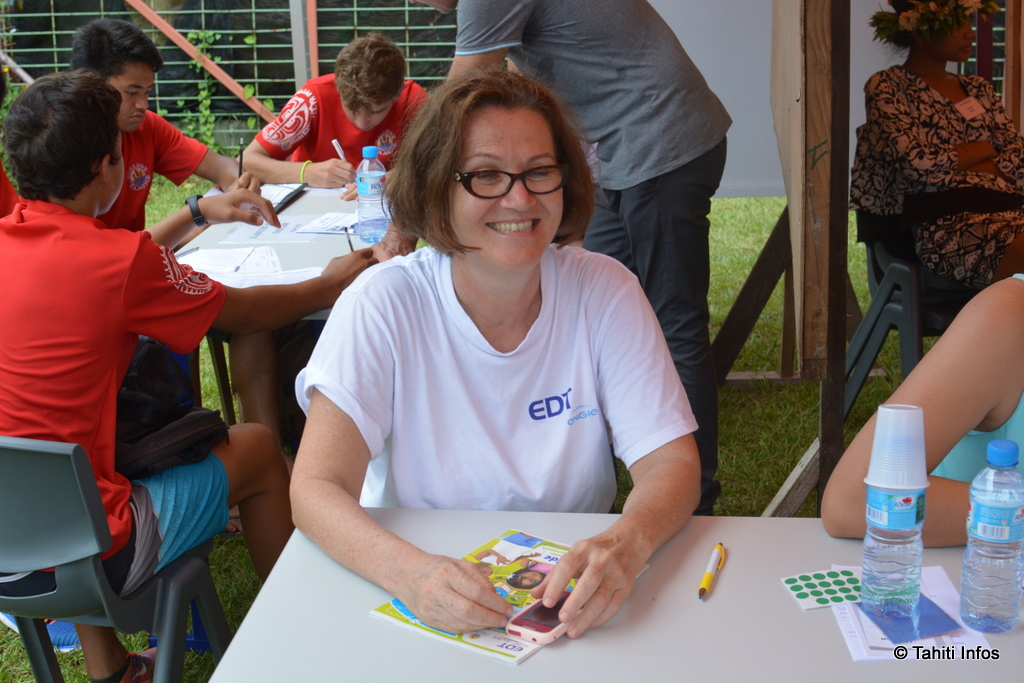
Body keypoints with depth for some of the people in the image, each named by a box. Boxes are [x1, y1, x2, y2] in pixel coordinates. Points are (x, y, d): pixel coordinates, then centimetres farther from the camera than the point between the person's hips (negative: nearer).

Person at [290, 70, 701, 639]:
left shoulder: (605, 293, -6)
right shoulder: (385, 304, -12)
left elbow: (671, 463, -8)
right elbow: (316, 488, -17)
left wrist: (625, 544, -31)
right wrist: (410, 571, -37)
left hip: (569, 588, 0)